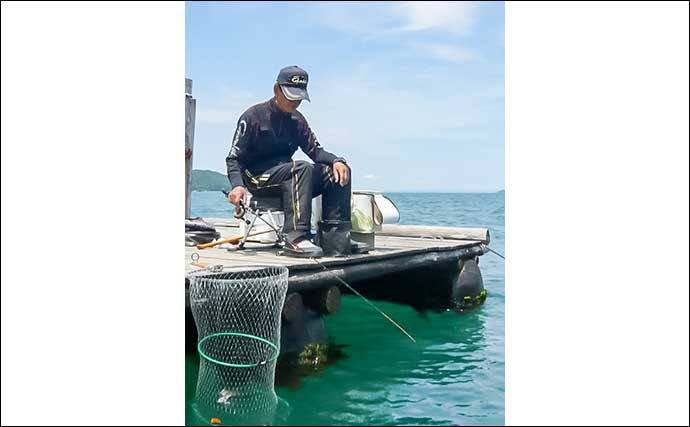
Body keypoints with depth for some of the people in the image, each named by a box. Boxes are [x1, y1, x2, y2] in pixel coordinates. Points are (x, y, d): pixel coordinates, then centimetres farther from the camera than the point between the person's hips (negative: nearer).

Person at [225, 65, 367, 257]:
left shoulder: (297, 120, 14)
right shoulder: (252, 116, -4)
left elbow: (315, 150, 8)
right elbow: (233, 157, -7)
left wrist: (336, 161, -14)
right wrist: (237, 185, -27)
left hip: (287, 179, 7)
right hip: (257, 178, -6)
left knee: (338, 171, -9)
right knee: (302, 168, -34)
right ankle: (296, 239, -40)